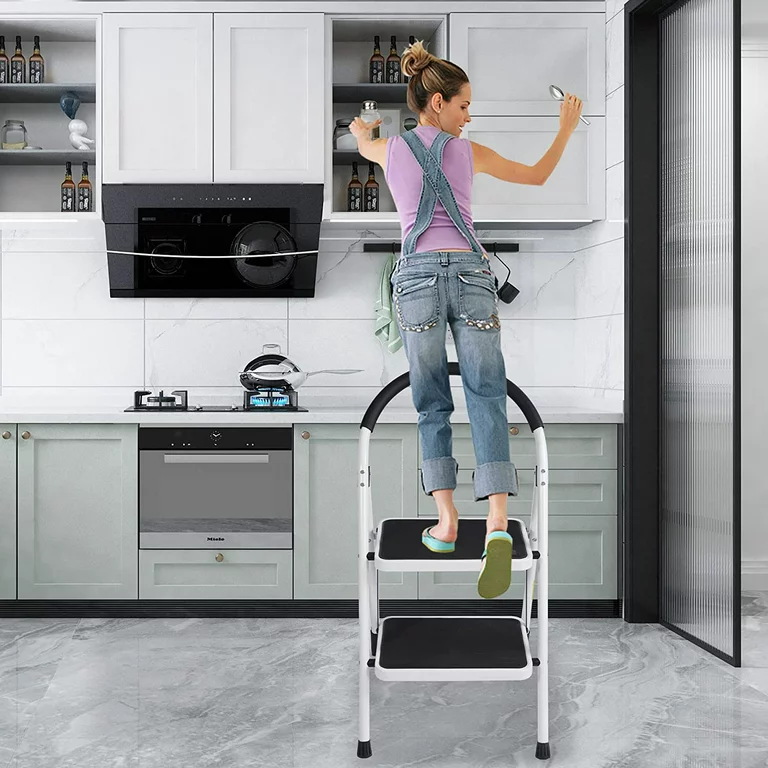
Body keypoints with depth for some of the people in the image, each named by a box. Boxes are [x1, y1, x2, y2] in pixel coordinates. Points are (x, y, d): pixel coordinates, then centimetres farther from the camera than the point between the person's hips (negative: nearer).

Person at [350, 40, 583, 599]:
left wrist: (363, 128, 61)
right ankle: (497, 522, -21)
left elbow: (362, 141, 37)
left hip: (418, 275, 1)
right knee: (487, 397, -4)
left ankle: (447, 520, 2)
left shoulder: (391, 150, 11)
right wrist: (567, 128, 32)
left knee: (432, 402, 9)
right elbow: (538, 176, 18)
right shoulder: (469, 152, 7)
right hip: (471, 273, -1)